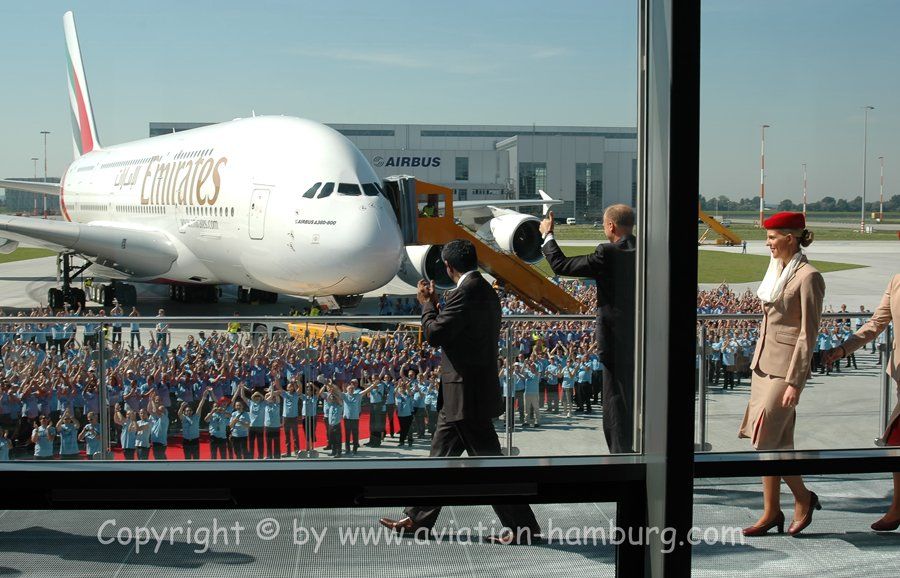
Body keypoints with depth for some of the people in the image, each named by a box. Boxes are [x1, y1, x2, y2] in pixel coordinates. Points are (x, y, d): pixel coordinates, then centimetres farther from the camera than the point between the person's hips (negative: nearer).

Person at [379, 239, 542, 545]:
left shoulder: (465, 293, -19)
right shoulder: (486, 291, 12)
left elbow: (435, 334, -18)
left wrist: (427, 303, -3)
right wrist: (436, 304, 16)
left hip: (466, 394, -10)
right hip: (464, 394, 10)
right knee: (441, 455, 16)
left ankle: (523, 527, 0)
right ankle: (418, 519, 26)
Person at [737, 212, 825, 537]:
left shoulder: (807, 277, -14)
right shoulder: (778, 272, 12)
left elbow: (808, 334, -16)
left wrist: (794, 382, -19)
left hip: (785, 366, -9)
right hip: (763, 362, 9)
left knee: (766, 440, -7)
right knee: (774, 440, 10)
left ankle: (803, 498, 11)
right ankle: (772, 512, 16)